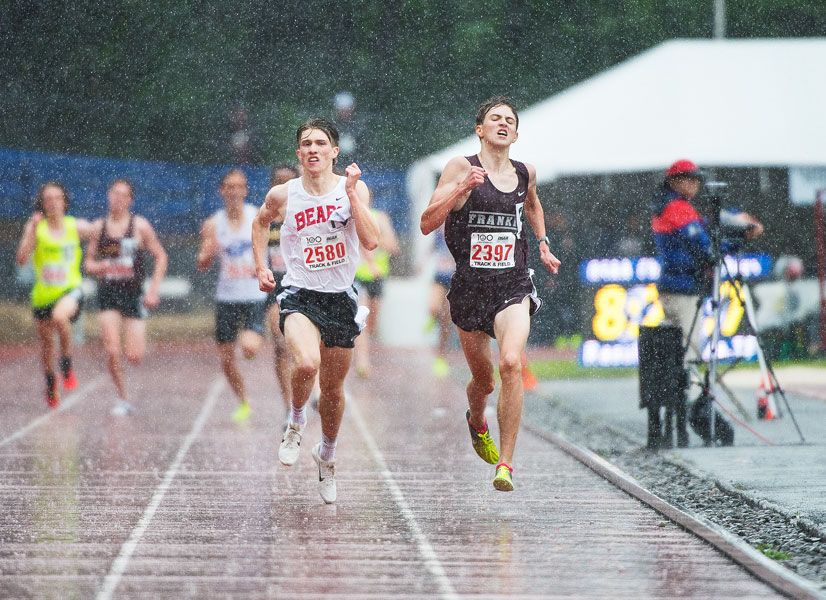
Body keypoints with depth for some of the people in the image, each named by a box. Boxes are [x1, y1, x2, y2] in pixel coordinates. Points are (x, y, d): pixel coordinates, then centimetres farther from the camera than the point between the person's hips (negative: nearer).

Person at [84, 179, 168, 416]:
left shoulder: (140, 225, -3)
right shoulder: (99, 227, 5)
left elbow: (161, 257, 2)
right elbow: (89, 262, 12)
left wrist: (154, 289, -6)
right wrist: (96, 267, -12)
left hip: (133, 293, -2)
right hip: (107, 292, 2)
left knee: (134, 356, -6)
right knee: (112, 352, -10)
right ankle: (123, 399, 6)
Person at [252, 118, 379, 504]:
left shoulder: (353, 189, -5)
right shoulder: (283, 195, -3)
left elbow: (371, 242, -17)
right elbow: (261, 223, 20)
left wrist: (351, 194, -20)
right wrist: (260, 267, 13)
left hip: (341, 298, 1)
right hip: (299, 295, -1)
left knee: (333, 390, 12)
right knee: (307, 364, -31)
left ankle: (327, 456, 39)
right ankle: (296, 421, 0)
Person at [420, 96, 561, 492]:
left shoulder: (525, 173, 8)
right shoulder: (462, 168, -5)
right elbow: (427, 225, -13)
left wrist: (542, 244, 21)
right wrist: (461, 188, -23)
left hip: (514, 285, 1)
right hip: (470, 288, -1)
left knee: (511, 362, -24)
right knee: (482, 378, 13)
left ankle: (505, 463, -19)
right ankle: (477, 423, 51)